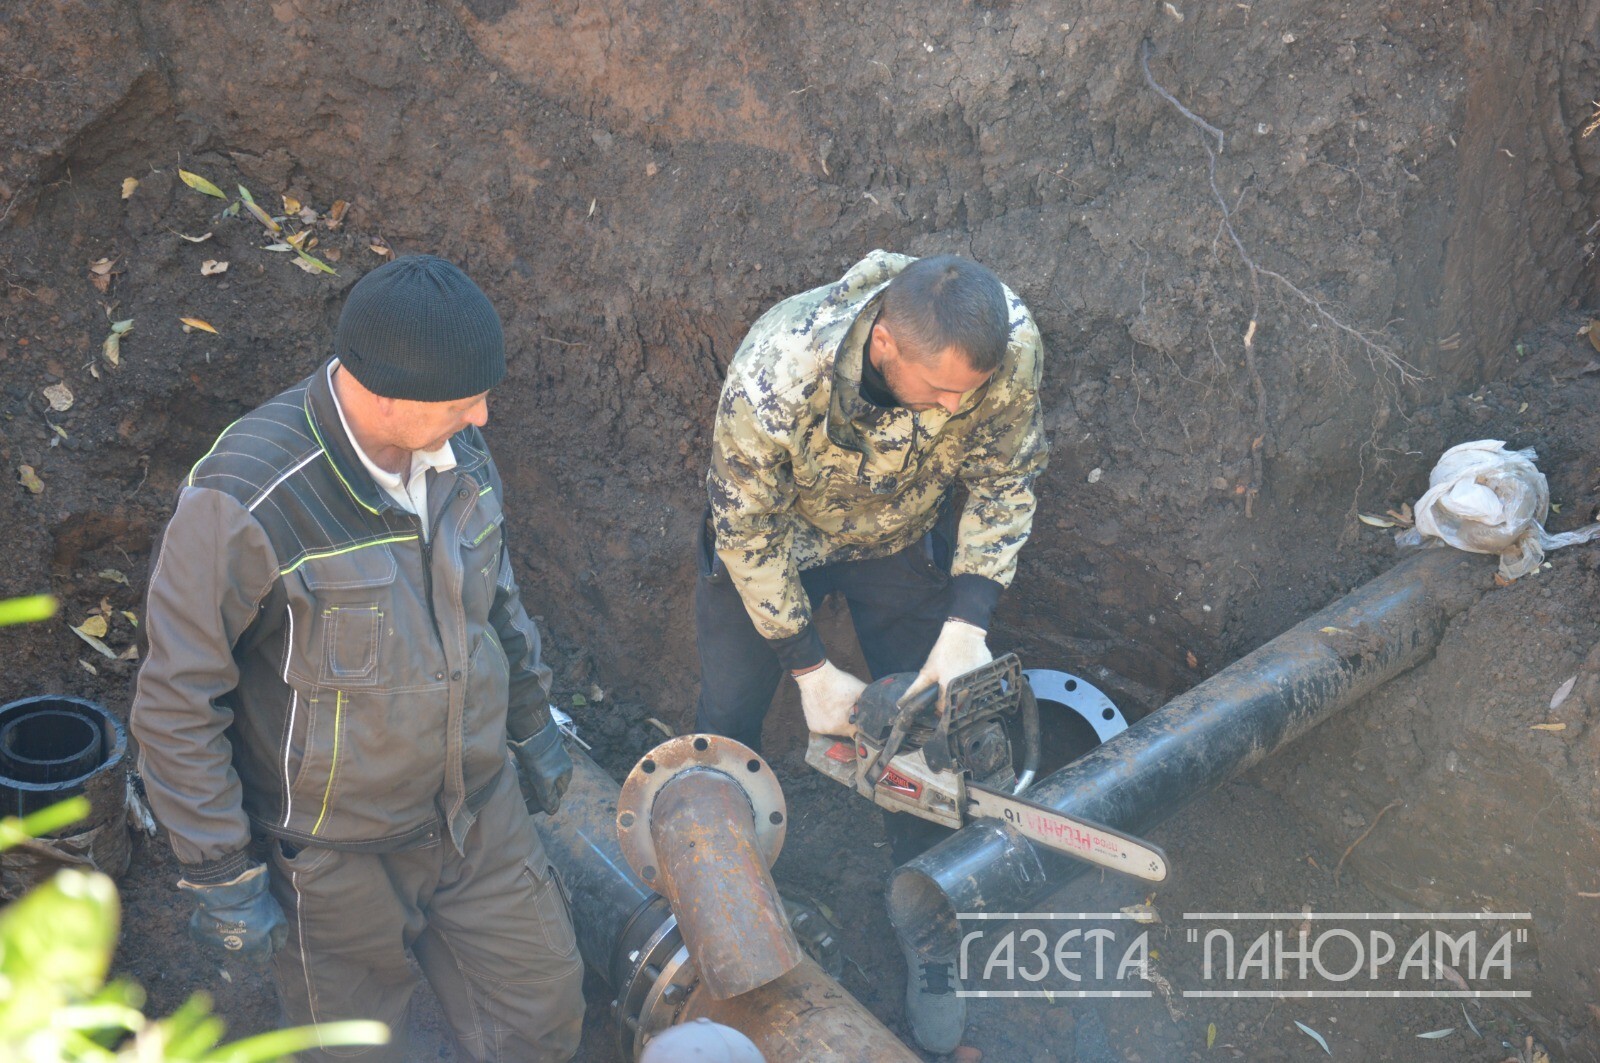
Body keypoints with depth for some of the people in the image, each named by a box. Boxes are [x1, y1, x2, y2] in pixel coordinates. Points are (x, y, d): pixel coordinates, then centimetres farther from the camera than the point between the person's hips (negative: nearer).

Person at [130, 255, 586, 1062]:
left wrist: (530, 720, 18)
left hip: (477, 811, 5)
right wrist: (224, 878, -15)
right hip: (333, 846, -5)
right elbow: (176, 705, -20)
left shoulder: (454, 448, -10)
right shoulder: (246, 502, -30)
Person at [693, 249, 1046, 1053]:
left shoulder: (1010, 341, -34)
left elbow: (1004, 479, -17)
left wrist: (966, 626, -25)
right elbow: (750, 533, -25)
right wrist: (812, 671, -19)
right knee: (727, 723, 8)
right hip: (770, 534, -2)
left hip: (903, 536, 2)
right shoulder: (772, 382, -42)